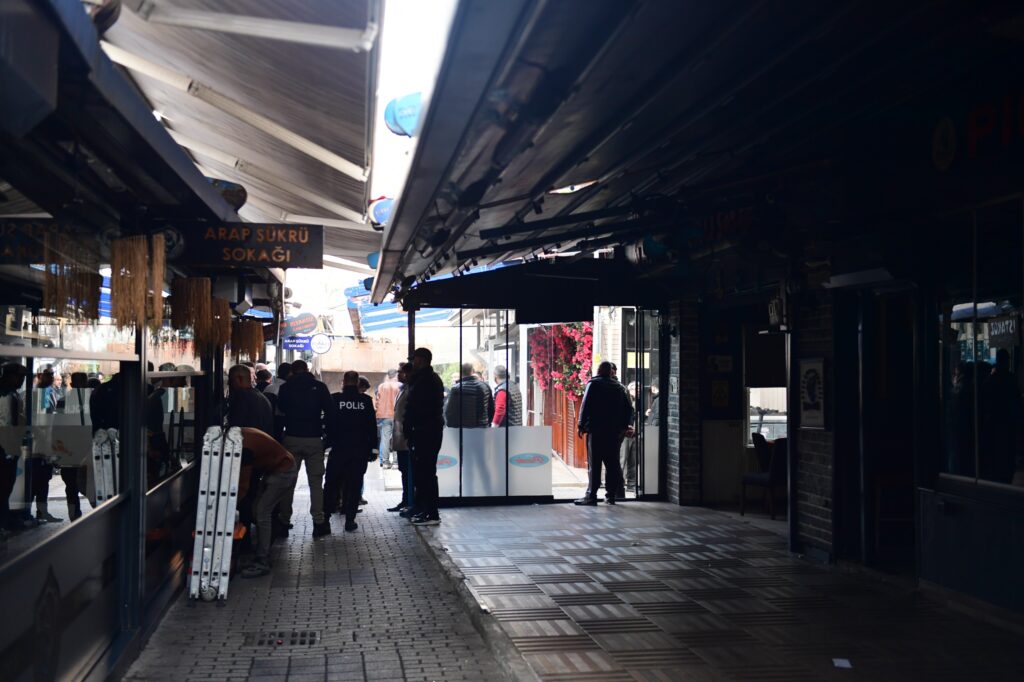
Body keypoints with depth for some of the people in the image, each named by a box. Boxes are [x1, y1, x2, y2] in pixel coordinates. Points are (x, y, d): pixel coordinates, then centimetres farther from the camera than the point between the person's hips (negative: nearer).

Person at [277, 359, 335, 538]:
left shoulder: (286, 388, 2)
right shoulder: (319, 387, -1)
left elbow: (279, 411, 7)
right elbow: (330, 413, -4)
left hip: (291, 438, 1)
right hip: (314, 439, -1)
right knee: (316, 481, 3)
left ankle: (284, 520, 9)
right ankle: (318, 521, -3)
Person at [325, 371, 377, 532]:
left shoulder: (335, 399, -4)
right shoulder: (366, 400, -1)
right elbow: (372, 426, 2)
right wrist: (371, 448, 8)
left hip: (338, 448, 0)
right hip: (360, 450, 1)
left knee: (331, 484, 11)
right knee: (354, 485, 6)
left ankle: (325, 516, 10)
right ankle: (350, 519, 5)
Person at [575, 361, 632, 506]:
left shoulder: (594, 384, -4)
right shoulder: (619, 387, 13)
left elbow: (585, 406, -9)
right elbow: (628, 408, 14)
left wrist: (581, 426, -5)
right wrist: (624, 426, 20)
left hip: (596, 430, -5)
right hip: (614, 432, 5)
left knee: (594, 463, -5)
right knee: (612, 463, 7)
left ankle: (591, 495, -6)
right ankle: (611, 495, 9)